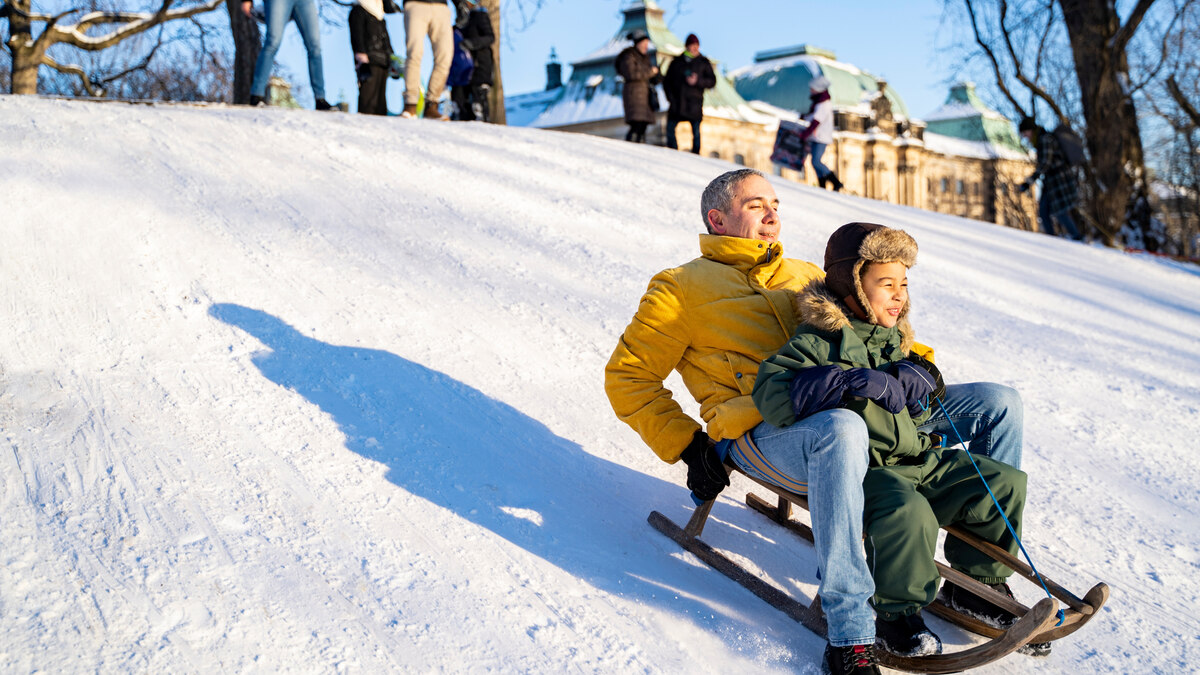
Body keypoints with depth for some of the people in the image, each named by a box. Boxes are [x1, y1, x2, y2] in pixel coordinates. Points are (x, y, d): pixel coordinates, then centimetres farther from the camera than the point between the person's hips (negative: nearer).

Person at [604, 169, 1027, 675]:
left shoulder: (805, 275, 29)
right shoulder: (684, 287, 13)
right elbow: (627, 375, 9)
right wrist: (687, 445, -2)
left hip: (856, 411, 7)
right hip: (765, 432, -6)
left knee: (998, 404, -2)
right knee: (840, 431, -43)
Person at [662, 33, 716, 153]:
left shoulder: (703, 62, 8)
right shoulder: (676, 62, 11)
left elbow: (712, 81, 3)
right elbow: (666, 81, 13)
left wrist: (698, 81, -14)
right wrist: (670, 97, -1)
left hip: (695, 103, -2)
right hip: (676, 102, 2)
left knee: (696, 132, -4)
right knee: (670, 129, -2)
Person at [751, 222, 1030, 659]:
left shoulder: (892, 337, 17)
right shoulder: (819, 341, -10)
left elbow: (920, 405, 24)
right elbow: (770, 392, -25)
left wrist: (917, 375, -3)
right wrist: (856, 381, -30)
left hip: (917, 459, 8)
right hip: (861, 471, -8)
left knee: (1003, 483, 2)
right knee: (908, 510, -36)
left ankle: (978, 583, 19)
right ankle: (896, 615, -14)